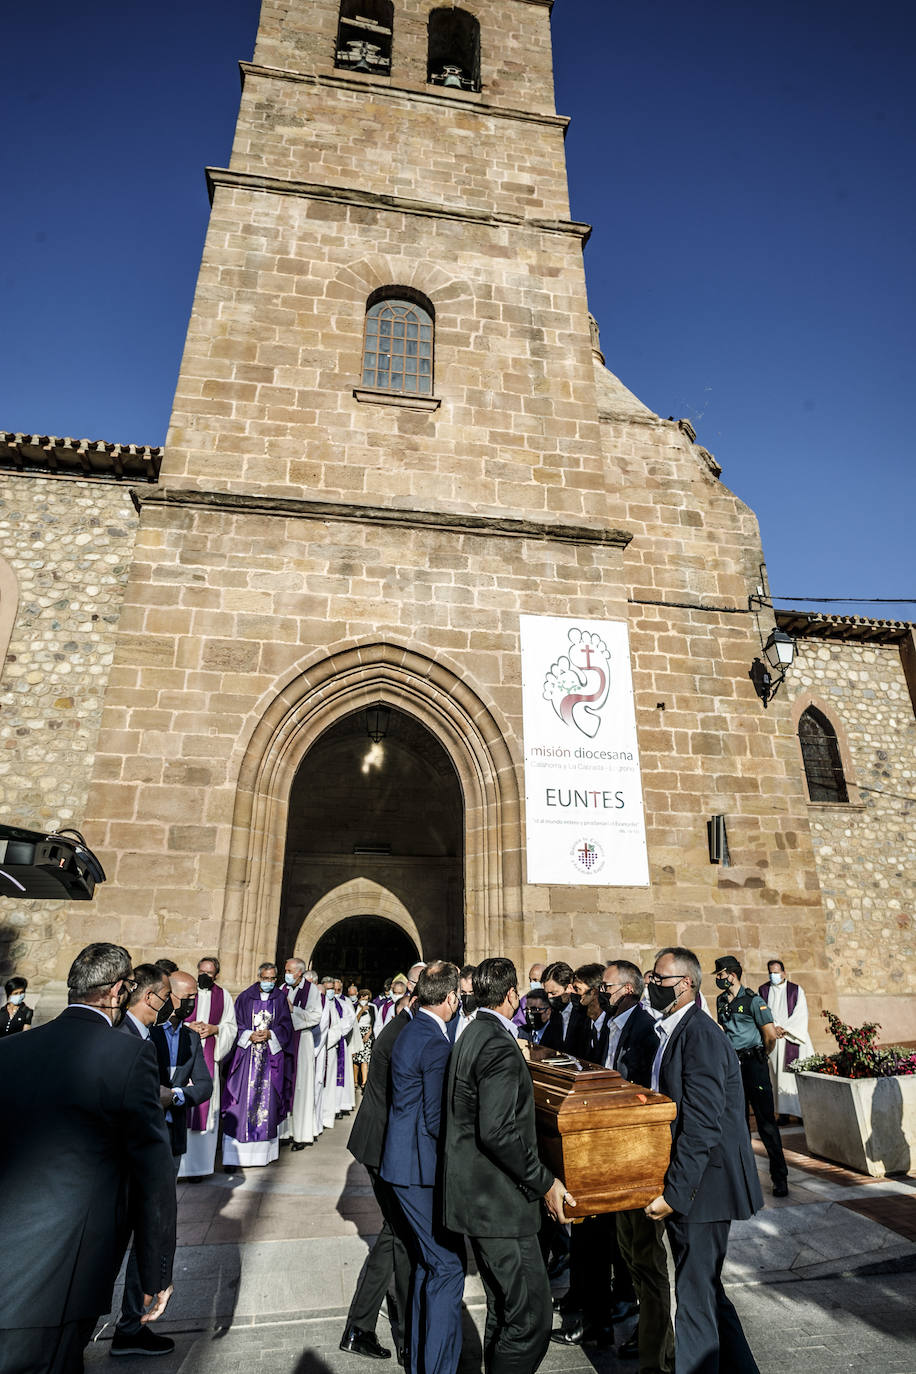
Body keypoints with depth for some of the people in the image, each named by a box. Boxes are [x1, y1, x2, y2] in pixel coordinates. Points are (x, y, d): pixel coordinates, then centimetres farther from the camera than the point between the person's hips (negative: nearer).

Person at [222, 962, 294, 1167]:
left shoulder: (280, 999, 5)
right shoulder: (245, 998, 3)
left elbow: (285, 1026, 4)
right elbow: (236, 1025, 3)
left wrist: (270, 1034, -12)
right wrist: (250, 1036, -12)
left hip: (272, 1056, 1)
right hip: (247, 1054, -1)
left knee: (268, 1099, 3)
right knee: (242, 1100, -4)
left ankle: (265, 1150, 15)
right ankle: (234, 1154, 3)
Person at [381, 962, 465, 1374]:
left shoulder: (410, 1032, 6)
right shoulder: (437, 1045, -24)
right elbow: (437, 1121, -22)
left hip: (403, 1161, 10)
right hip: (422, 1170, -10)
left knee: (426, 1262, 22)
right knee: (448, 1265, 4)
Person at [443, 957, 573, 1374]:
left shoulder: (472, 1035, 8)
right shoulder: (499, 1046, -23)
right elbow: (498, 1133, -28)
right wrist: (544, 1182, -18)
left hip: (476, 1197, 10)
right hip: (498, 1203, -10)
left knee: (503, 1310, 22)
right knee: (532, 1317, -1)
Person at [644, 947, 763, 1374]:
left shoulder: (700, 1035, -23)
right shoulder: (675, 1031, 8)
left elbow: (702, 1126, -26)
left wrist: (674, 1193, -23)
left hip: (703, 1185, -9)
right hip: (687, 1184, 9)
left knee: (695, 1298, 4)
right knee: (706, 1291, 22)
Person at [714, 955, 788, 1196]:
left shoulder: (753, 1000, -12)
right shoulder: (721, 1001, 8)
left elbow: (770, 1035, -10)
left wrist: (761, 1055, 3)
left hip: (754, 1065, -6)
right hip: (732, 1065, 6)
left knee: (765, 1120, -2)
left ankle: (780, 1178, 7)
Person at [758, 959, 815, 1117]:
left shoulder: (796, 990, 5)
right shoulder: (763, 990, 10)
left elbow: (800, 1014, -2)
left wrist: (784, 1029, -9)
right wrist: (774, 1027, -12)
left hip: (793, 1037, -1)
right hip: (772, 1039, 1)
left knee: (796, 1073, -6)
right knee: (778, 1076, -1)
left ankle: (802, 1110, 0)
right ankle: (784, 1111, 3)